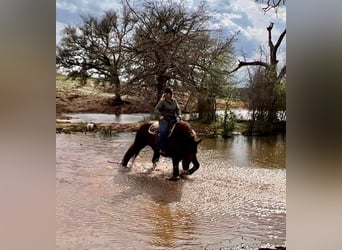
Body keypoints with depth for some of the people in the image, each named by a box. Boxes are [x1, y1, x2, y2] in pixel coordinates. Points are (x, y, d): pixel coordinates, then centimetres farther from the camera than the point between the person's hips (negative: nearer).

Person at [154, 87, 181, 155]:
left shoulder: (174, 101, 12)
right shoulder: (162, 101, -3)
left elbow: (178, 109, 16)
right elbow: (156, 109, -7)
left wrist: (179, 116, -1)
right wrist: (160, 116, -20)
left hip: (173, 118, 5)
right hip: (164, 119, -5)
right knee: (163, 131, -29)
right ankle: (161, 148, -23)